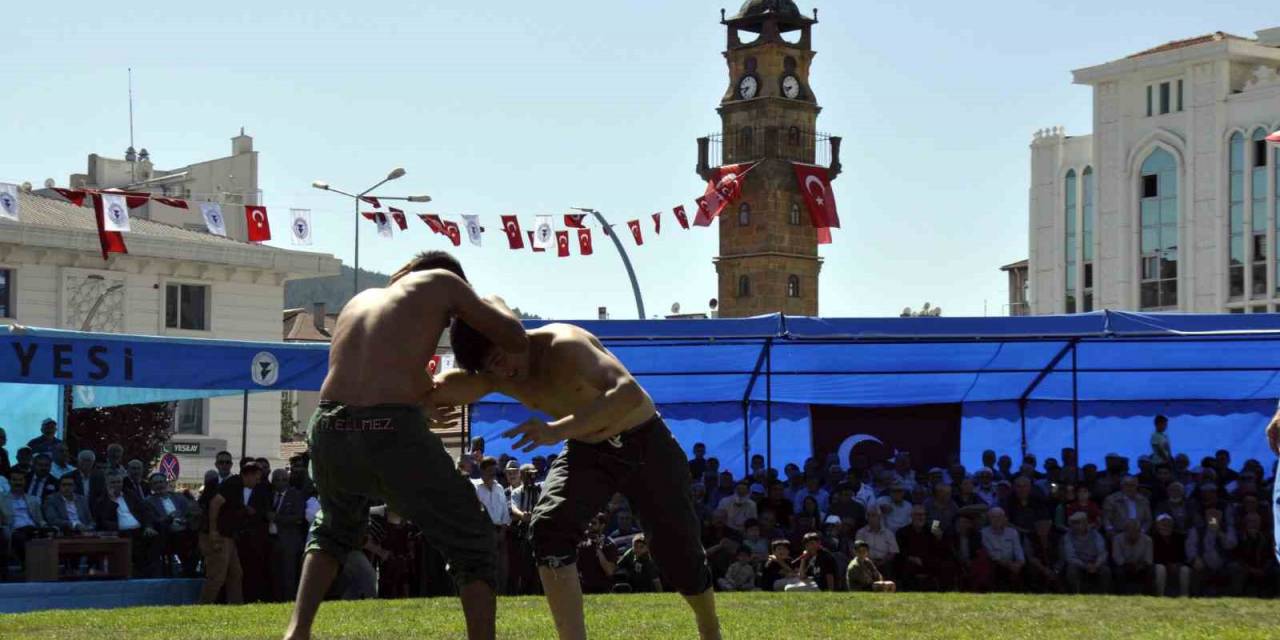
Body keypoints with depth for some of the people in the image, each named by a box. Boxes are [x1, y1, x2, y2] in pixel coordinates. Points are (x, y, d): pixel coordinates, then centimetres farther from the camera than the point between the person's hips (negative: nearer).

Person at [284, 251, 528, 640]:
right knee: (473, 546, 15)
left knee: (336, 530, 36)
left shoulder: (360, 300, 28)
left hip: (329, 432, 5)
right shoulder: (441, 281, 15)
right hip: (393, 435, -5)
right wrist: (495, 305, 34)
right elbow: (516, 341, 14)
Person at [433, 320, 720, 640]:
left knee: (679, 552, 3)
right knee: (548, 528, -22)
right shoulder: (496, 376, -13)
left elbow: (629, 393, -48)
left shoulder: (564, 345, -33)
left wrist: (558, 430, -57)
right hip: (587, 450, 5)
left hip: (644, 443, -4)